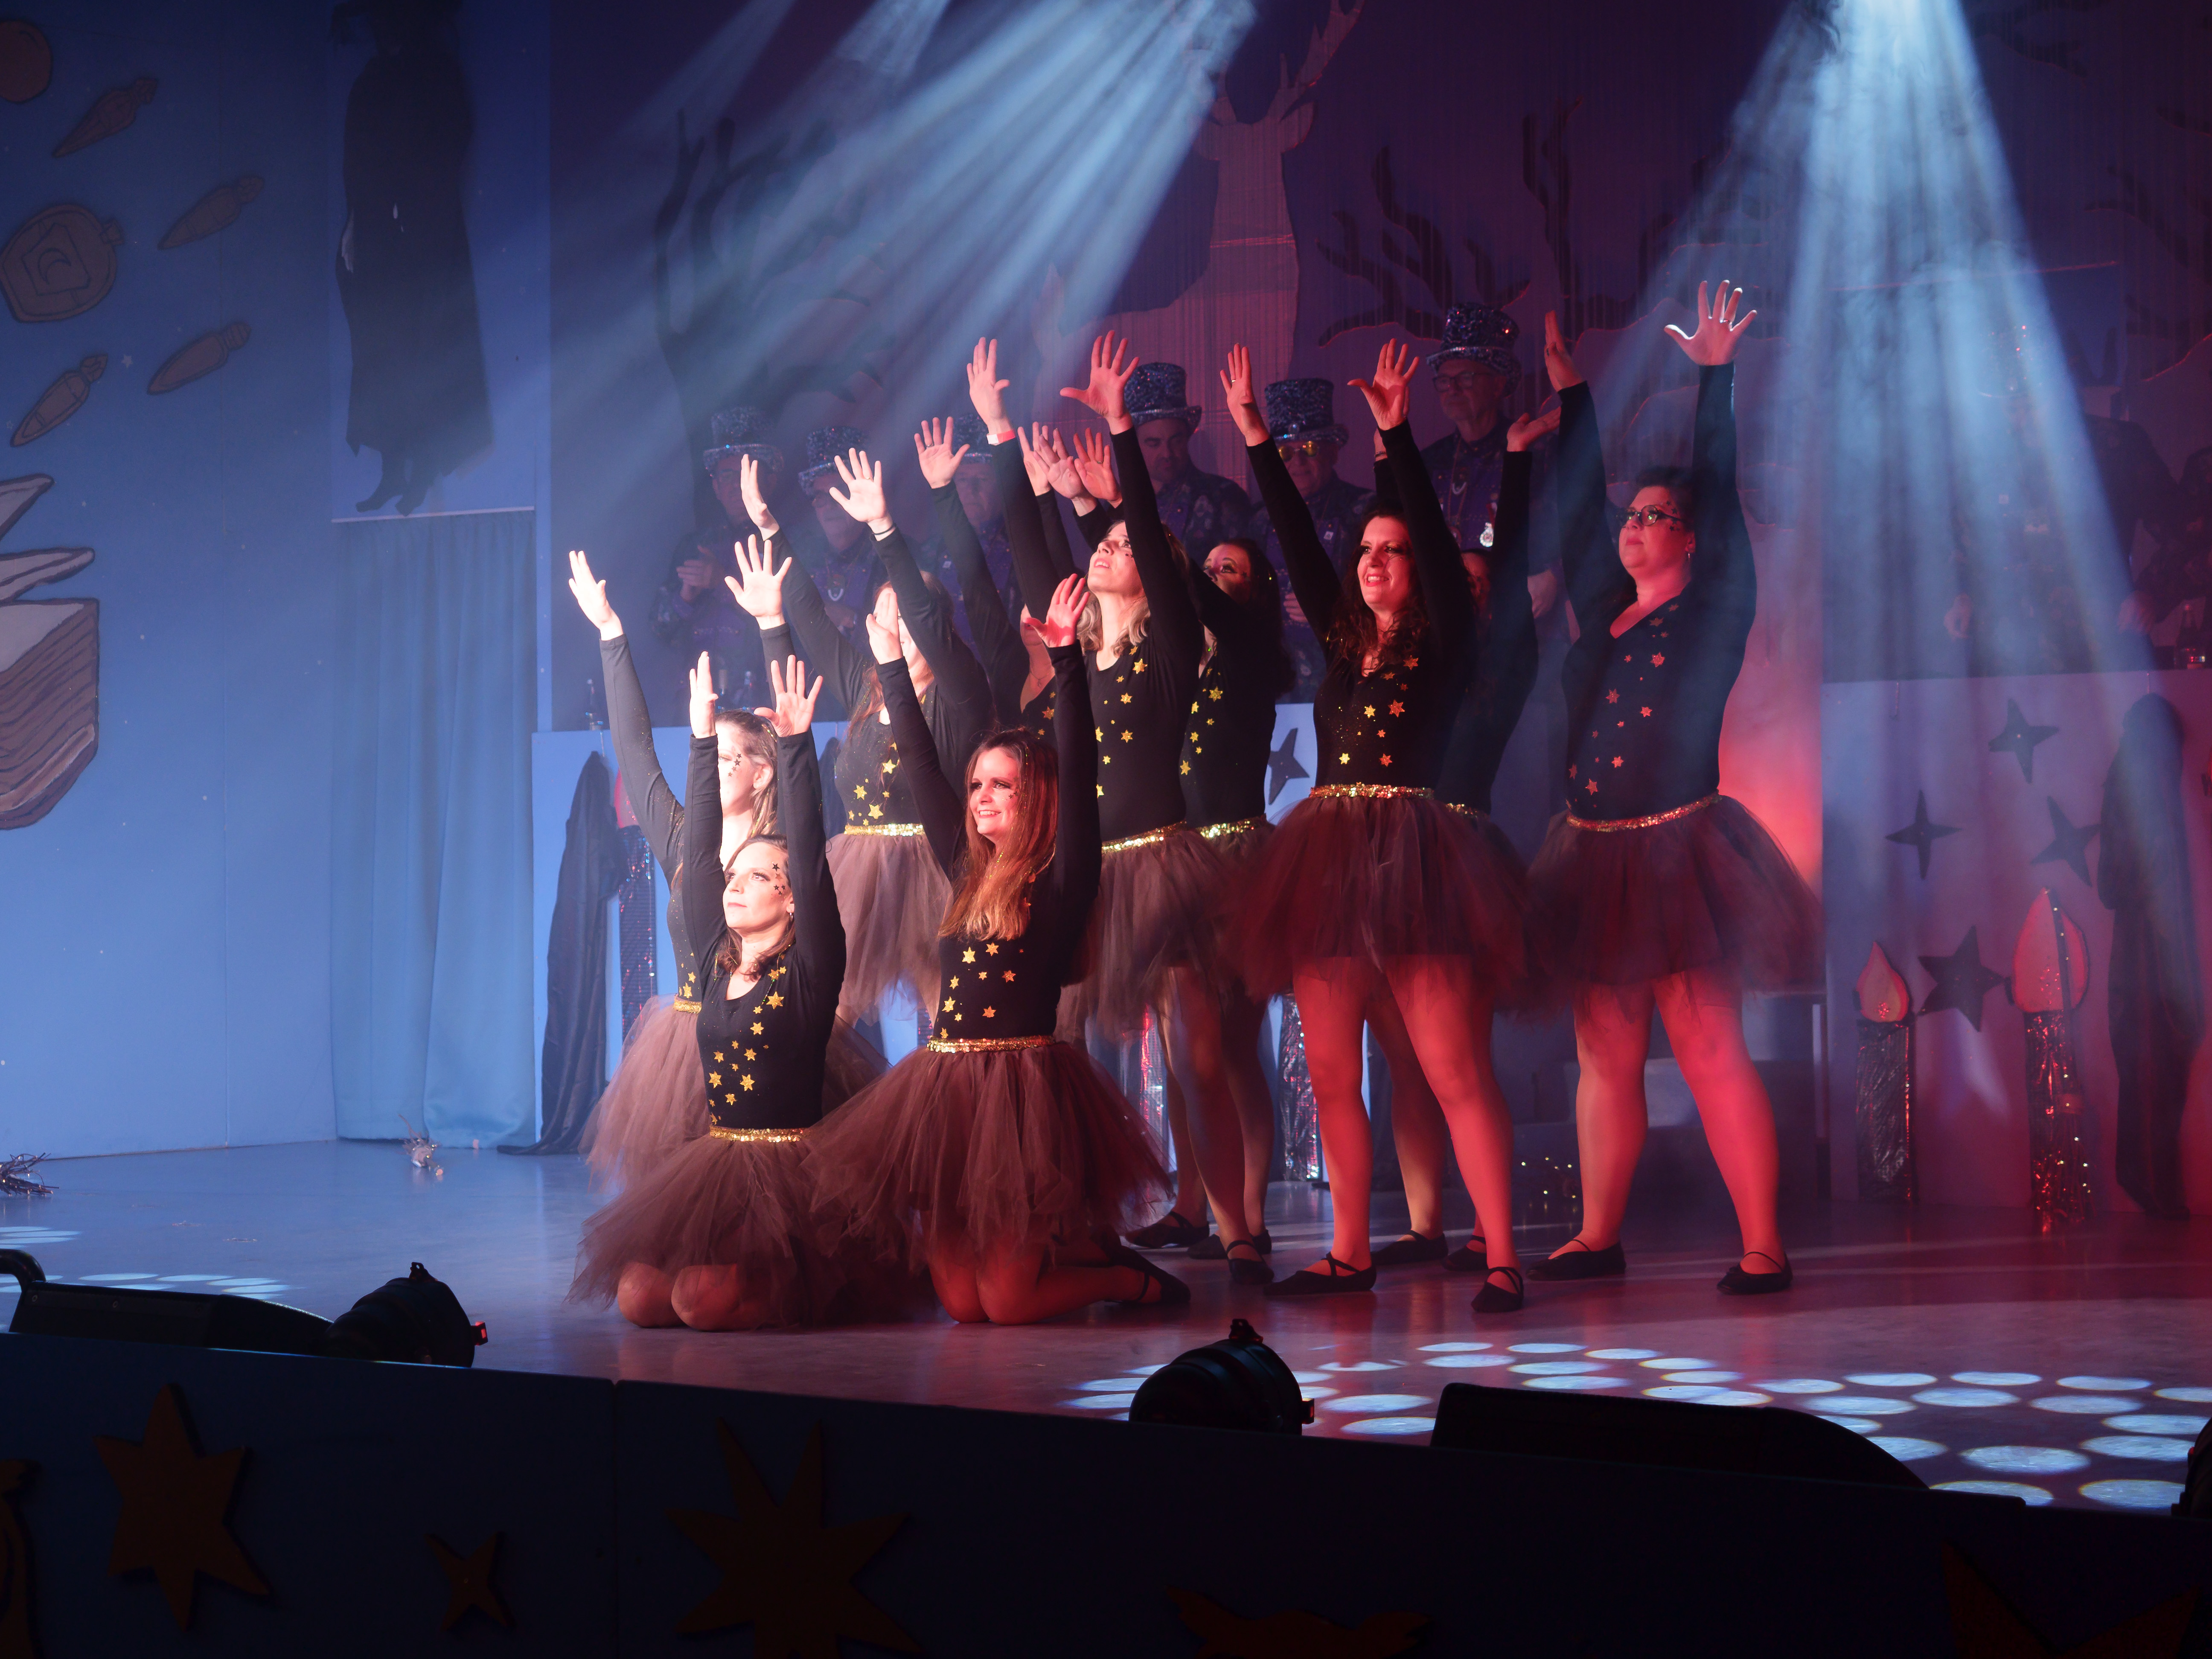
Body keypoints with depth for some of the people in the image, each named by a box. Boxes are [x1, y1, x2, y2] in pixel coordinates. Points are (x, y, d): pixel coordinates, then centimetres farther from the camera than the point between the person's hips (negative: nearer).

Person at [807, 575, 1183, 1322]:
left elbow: (1077, 768, -13)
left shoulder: (1061, 880, -3)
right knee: (961, 1304, 5)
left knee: (1006, 1303, -7)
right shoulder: (969, 874, 13)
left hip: (1022, 1087, -7)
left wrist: (1066, 658, -20)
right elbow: (923, 770, 18)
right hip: (944, 1090, 7)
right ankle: (1088, 1255, 28)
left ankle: (1132, 1278, 18)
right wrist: (891, 664, 20)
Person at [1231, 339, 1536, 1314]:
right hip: (1328, 859, 6)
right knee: (1331, 1072, 7)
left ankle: (1501, 1259, -7)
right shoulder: (1342, 643, 16)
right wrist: (1257, 440, 10)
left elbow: (1440, 542, -8)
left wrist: (1397, 438, -12)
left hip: (1412, 857, -6)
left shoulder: (1443, 646, 3)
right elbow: (1296, 541, 14)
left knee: (1454, 1071, -8)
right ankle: (1349, 1255, 16)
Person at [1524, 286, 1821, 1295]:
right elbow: (1576, 508, 18)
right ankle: (1597, 1238, 17)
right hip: (1597, 855, 6)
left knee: (1709, 1053, -9)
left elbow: (1720, 495, -6)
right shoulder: (1604, 613, 14)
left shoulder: (1712, 615, 0)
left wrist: (1716, 378, -8)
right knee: (1605, 1057, 10)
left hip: (1679, 852, -6)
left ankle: (1762, 1248, -7)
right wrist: (1569, 392, 20)